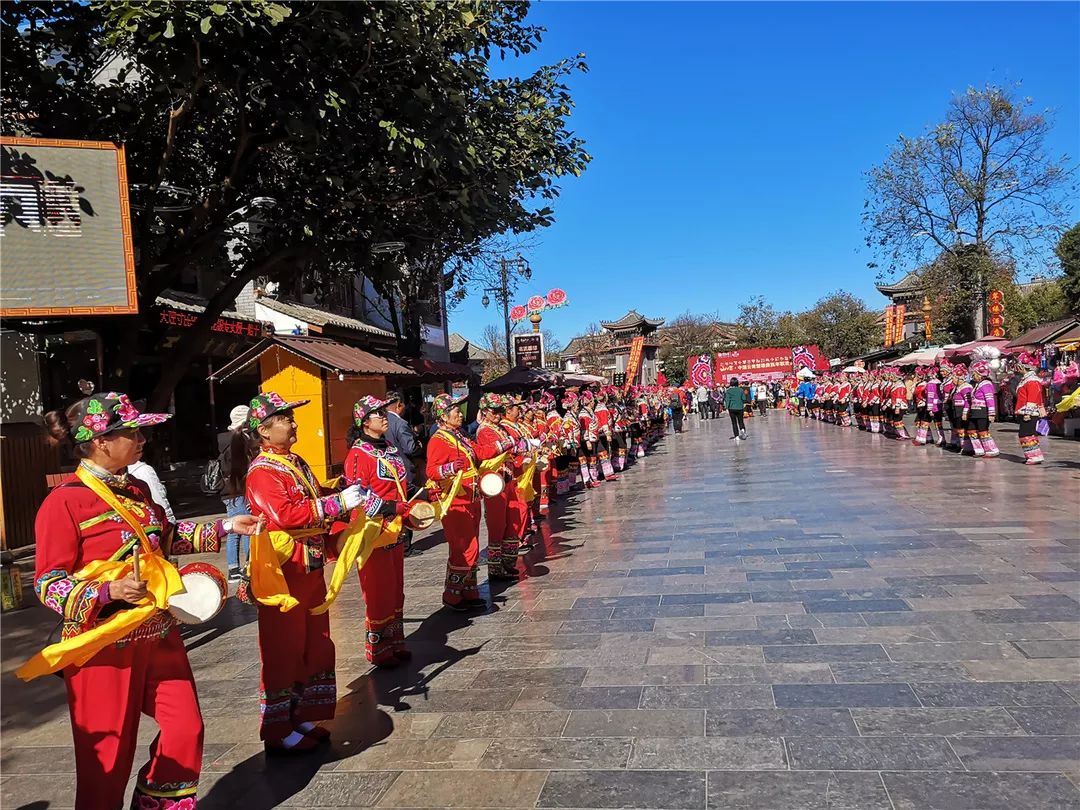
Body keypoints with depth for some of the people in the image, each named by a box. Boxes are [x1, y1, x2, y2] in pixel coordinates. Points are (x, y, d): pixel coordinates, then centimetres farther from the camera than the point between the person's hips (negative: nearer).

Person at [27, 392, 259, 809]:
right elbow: (48, 584, -14)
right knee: (108, 752, 7)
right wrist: (108, 591, -28)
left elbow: (167, 538, 22)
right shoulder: (64, 502, -15)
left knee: (187, 728, 11)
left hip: (158, 635, 7)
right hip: (105, 645, -7)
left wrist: (223, 527, 14)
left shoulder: (137, 490, 8)